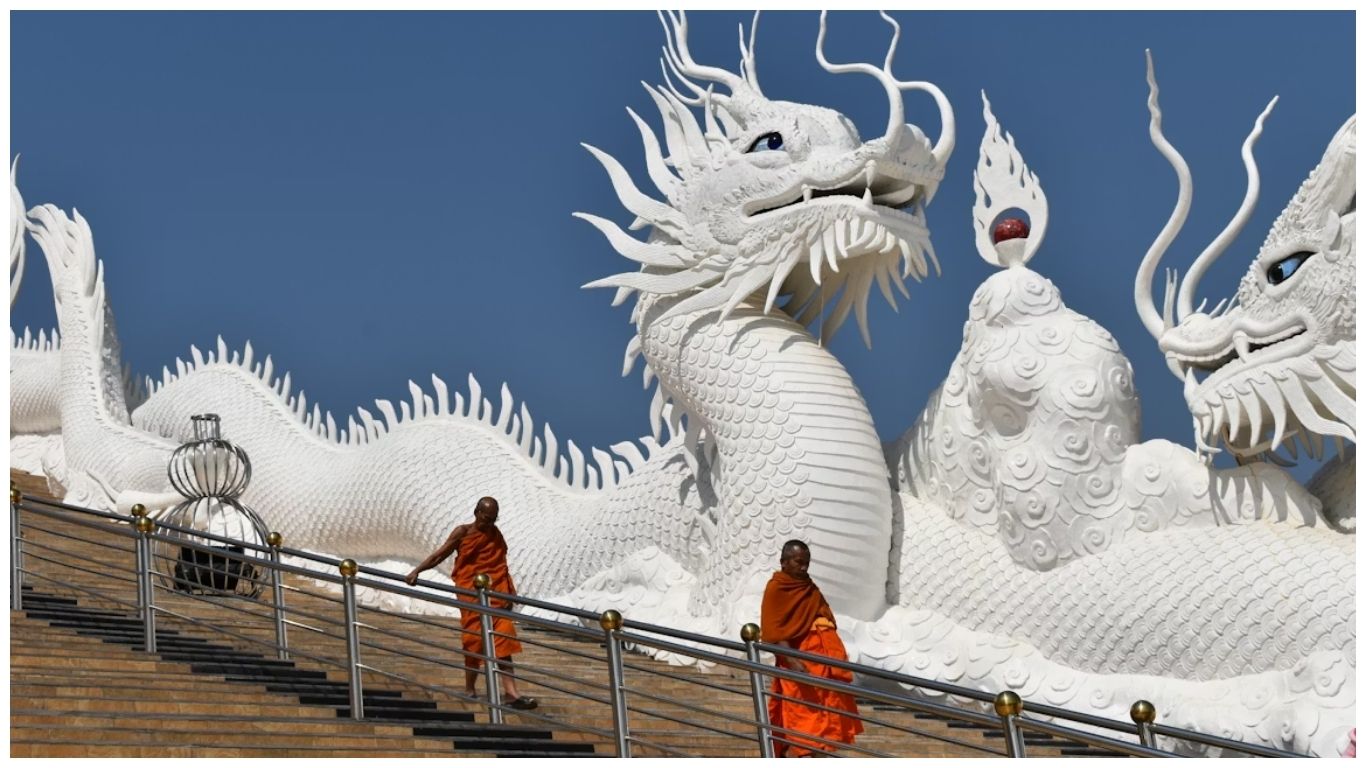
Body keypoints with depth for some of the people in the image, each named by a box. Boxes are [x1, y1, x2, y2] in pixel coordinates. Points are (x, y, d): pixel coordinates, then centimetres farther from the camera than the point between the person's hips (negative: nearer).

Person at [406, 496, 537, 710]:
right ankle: (469, 689, 14)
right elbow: (439, 555, -2)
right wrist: (416, 571, -10)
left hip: (495, 596, 4)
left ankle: (511, 693, -8)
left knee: (503, 643, -3)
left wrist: (509, 592, 7)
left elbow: (500, 566, 14)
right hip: (472, 596, -4)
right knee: (474, 641, -1)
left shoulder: (495, 534, 12)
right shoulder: (463, 532, -1)